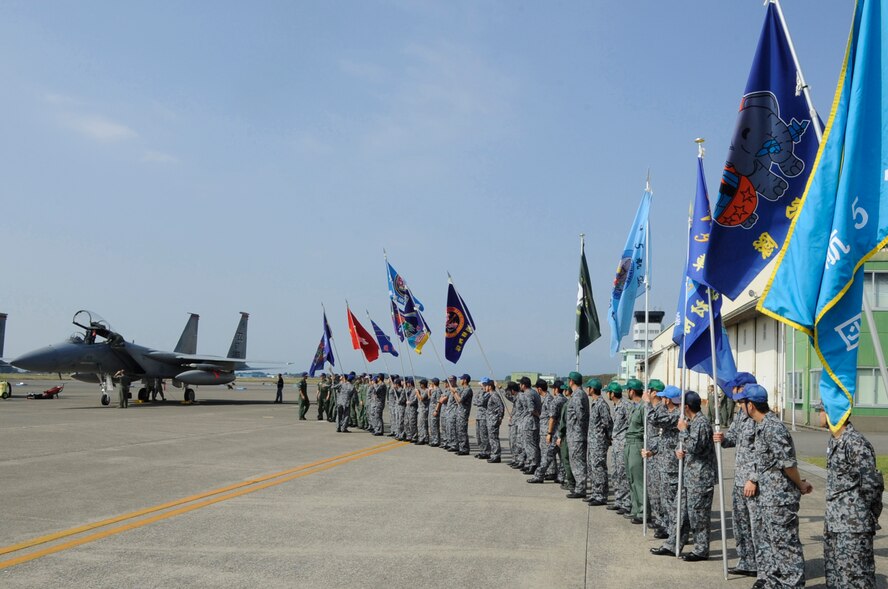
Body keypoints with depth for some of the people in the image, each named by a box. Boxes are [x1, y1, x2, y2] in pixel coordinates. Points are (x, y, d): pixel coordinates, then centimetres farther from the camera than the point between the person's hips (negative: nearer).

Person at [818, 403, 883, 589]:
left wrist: (867, 514, -7)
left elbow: (872, 485, -20)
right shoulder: (834, 441, 10)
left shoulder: (855, 444, -19)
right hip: (834, 523, 9)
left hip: (852, 525, -9)